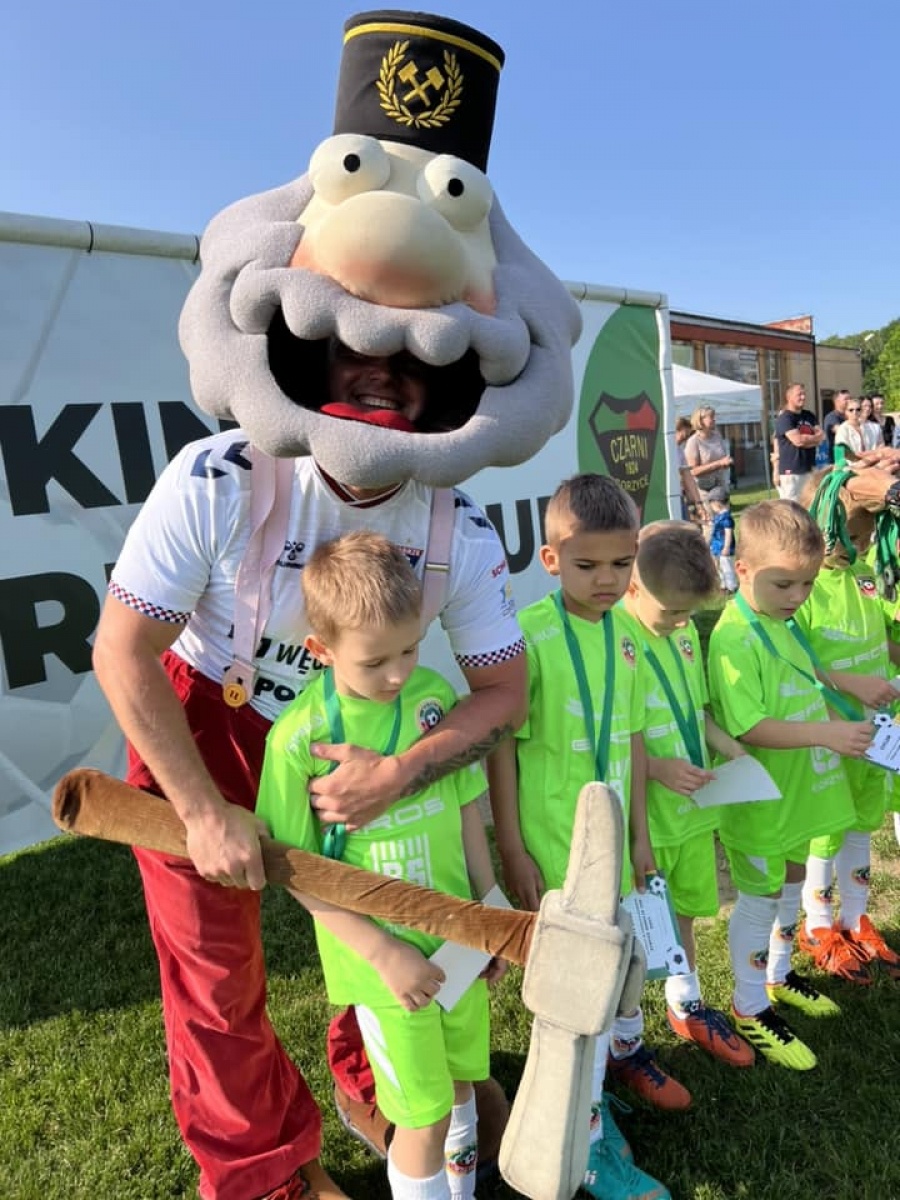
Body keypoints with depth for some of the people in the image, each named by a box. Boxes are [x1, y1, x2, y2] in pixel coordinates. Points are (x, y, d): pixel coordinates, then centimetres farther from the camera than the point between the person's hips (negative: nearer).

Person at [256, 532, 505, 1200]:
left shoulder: (436, 696, -8)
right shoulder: (300, 737, -20)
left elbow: (466, 811, 2)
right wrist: (383, 950, -16)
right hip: (382, 957, -4)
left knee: (461, 1084, 23)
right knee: (424, 1115, 9)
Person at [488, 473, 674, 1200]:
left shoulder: (626, 632, 1)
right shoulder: (529, 634, -18)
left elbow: (631, 736, 8)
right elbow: (501, 745, -14)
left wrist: (640, 832, 12)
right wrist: (512, 851, -13)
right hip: (552, 844, -5)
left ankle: (624, 1045, 53)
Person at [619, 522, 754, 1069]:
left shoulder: (686, 633, 0)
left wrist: (727, 745, -1)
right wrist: (655, 768, -26)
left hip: (694, 807, 7)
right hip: (642, 818, -7)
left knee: (686, 909, 25)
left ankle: (687, 1007, 49)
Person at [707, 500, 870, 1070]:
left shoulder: (785, 621, 2)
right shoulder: (735, 639, -25)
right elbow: (749, 727, -28)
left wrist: (845, 729, 6)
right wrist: (828, 734, -32)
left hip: (799, 790, 8)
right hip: (761, 801, -8)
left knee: (792, 886, 25)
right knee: (760, 901, 8)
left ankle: (779, 975, 48)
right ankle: (750, 1009, 29)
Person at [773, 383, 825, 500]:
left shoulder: (809, 416, 17)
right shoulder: (784, 418, -7)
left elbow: (821, 436, 10)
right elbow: (798, 440, -17)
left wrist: (806, 439, -9)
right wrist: (814, 438, 1)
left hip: (809, 468, 7)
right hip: (790, 471, -7)